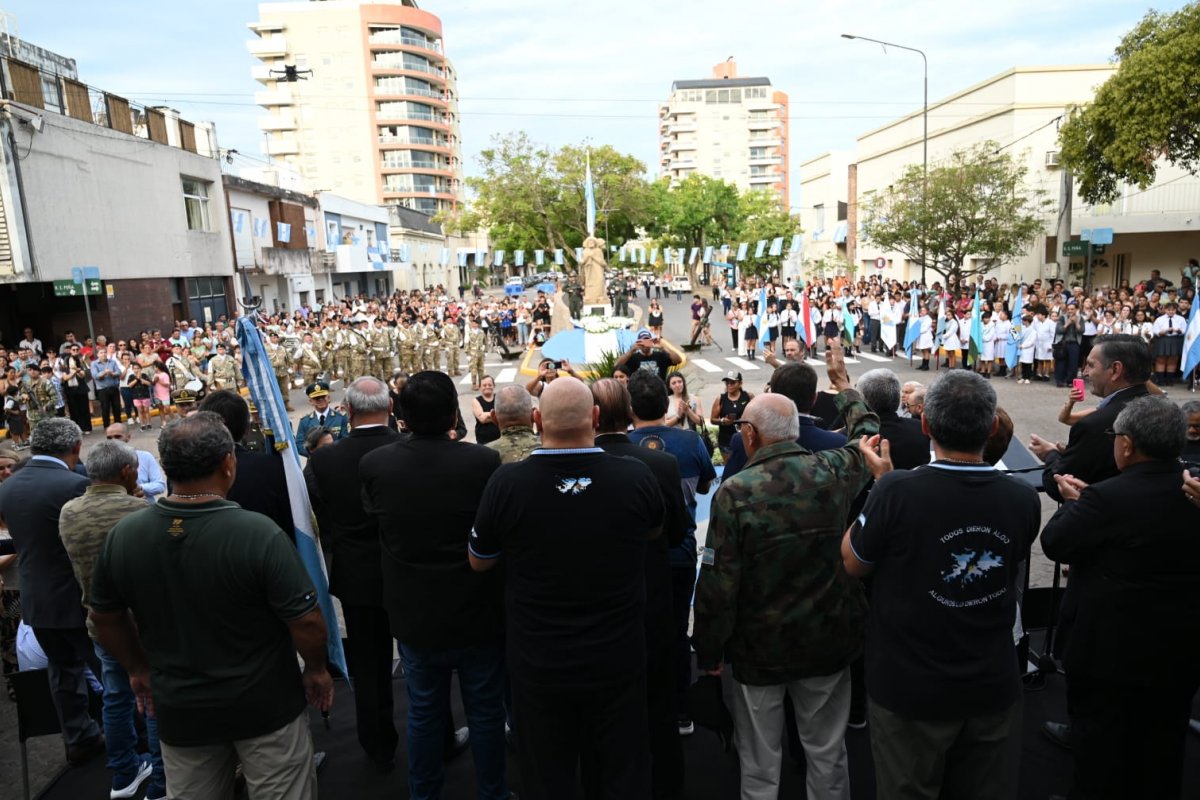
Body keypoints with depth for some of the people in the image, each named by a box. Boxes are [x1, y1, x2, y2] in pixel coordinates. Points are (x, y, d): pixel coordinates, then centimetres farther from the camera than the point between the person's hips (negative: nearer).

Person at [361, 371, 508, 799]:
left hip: (414, 615, 2)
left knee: (424, 713, 20)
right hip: (477, 614, -2)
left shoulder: (373, 464, -14)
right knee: (486, 714, 17)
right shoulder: (485, 461, -22)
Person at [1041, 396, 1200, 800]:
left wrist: (1074, 501, 2)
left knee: (1098, 736, 13)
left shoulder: (1108, 497, -26)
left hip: (1111, 646, -6)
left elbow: (1054, 543, -15)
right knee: (1163, 740, 22)